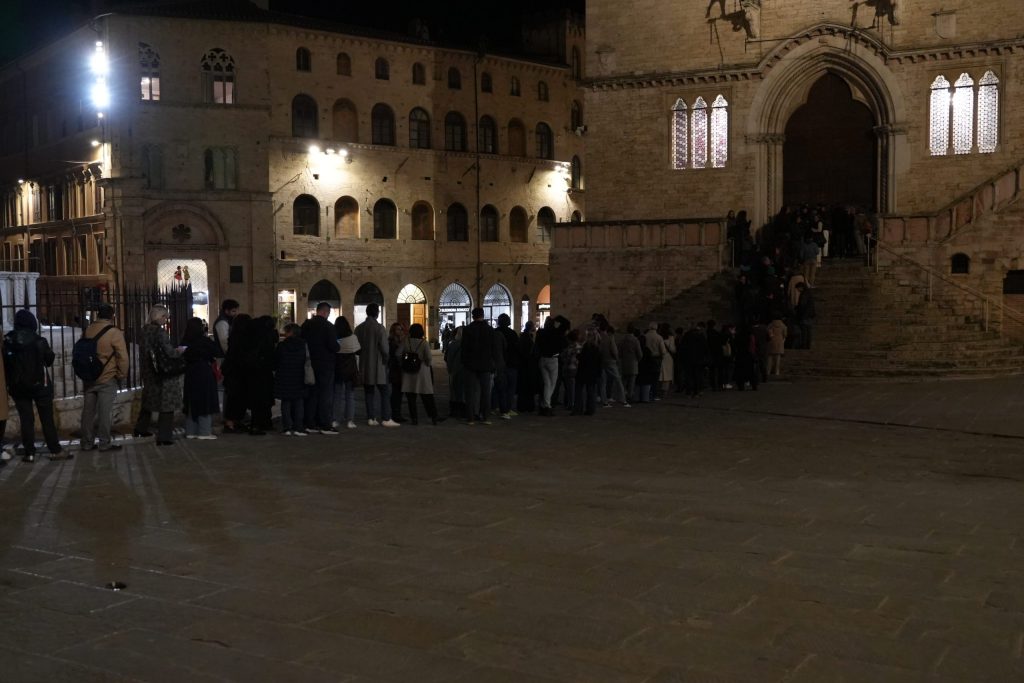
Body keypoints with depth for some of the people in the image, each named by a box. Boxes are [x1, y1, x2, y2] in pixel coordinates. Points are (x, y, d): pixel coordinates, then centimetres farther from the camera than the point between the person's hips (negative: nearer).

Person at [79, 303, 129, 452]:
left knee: (88, 410, 10)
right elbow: (122, 357, -15)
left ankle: (87, 442, 16)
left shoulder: (88, 330, 3)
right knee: (105, 411, -1)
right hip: (107, 378, -5)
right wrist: (122, 375, -2)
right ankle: (104, 443, 3)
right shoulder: (115, 333, -14)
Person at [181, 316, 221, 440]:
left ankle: (190, 431, 16)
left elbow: (184, 357, 11)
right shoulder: (204, 341, -14)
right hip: (204, 373, -5)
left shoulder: (185, 341, 1)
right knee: (205, 402, 1)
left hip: (190, 374, 5)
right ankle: (204, 432, 1)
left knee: (191, 402, 12)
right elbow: (218, 351, -9)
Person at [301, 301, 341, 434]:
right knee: (326, 394, -1)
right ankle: (325, 425, -1)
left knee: (312, 393, 12)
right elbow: (333, 346, -18)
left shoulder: (306, 325, 6)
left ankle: (310, 423, 13)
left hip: (311, 364, 6)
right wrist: (337, 348, 3)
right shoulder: (327, 326, -14)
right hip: (325, 364, -6)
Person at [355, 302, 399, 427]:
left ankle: (371, 418, 10)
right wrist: (385, 358, 3)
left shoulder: (359, 328, 4)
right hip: (378, 365, -5)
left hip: (365, 366, 5)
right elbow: (384, 348, -15)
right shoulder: (379, 328, -13)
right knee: (385, 392, 1)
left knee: (369, 393, 11)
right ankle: (386, 419, -2)